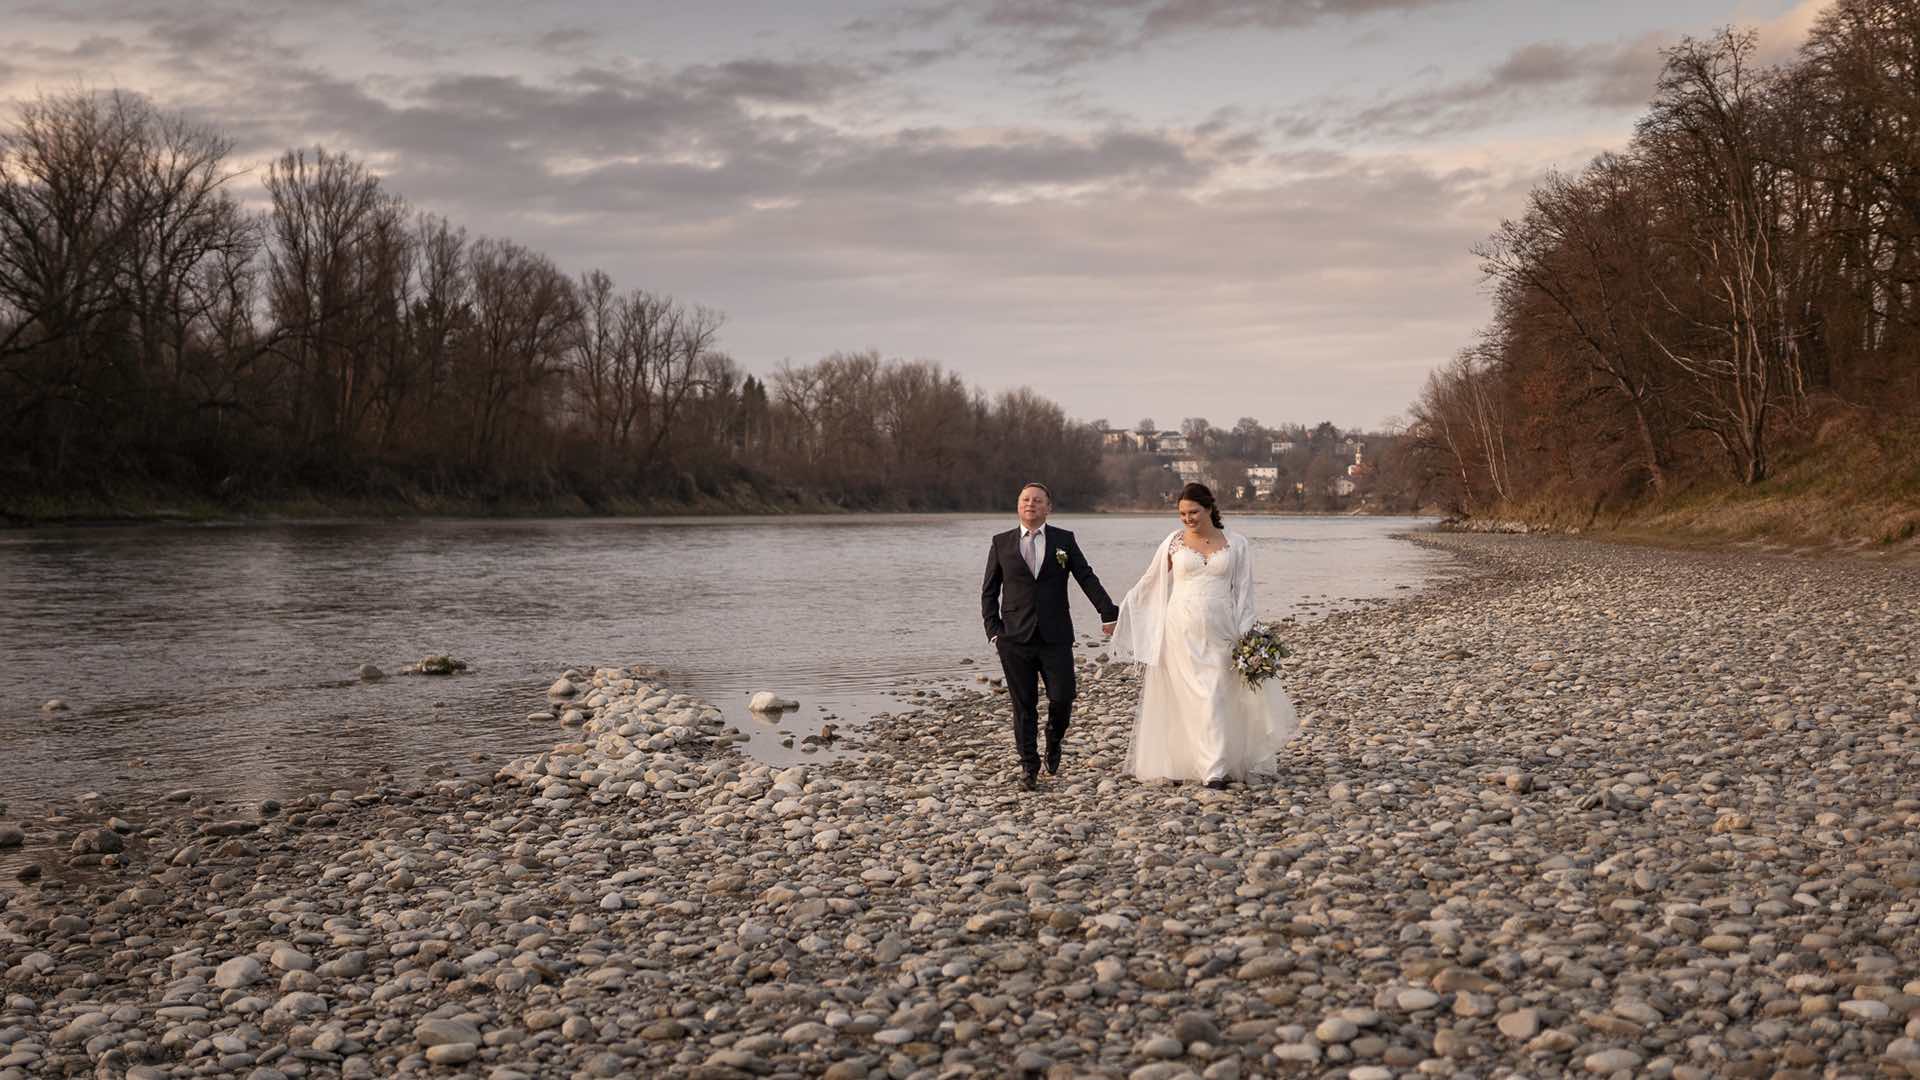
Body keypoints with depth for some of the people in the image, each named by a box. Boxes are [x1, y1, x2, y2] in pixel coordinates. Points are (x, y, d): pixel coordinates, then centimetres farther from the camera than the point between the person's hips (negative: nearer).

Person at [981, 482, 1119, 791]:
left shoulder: (1064, 540, 6)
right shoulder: (1001, 542, 7)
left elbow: (1087, 578, 4)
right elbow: (989, 591, 8)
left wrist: (1109, 614, -5)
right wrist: (993, 630, -1)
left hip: (1055, 637, 0)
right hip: (1015, 638, 0)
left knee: (1062, 698, -4)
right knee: (1024, 705, 3)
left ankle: (1054, 739, 27)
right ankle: (1029, 767, 14)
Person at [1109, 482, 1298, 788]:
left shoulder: (1236, 544, 5)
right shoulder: (1174, 542, 4)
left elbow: (1243, 592, 6)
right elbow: (1149, 585, 13)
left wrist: (1245, 636, -2)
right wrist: (1119, 614, 12)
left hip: (1219, 633, 0)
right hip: (1182, 631, 0)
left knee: (1215, 698, -6)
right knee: (1190, 698, -2)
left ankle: (1216, 770, -4)